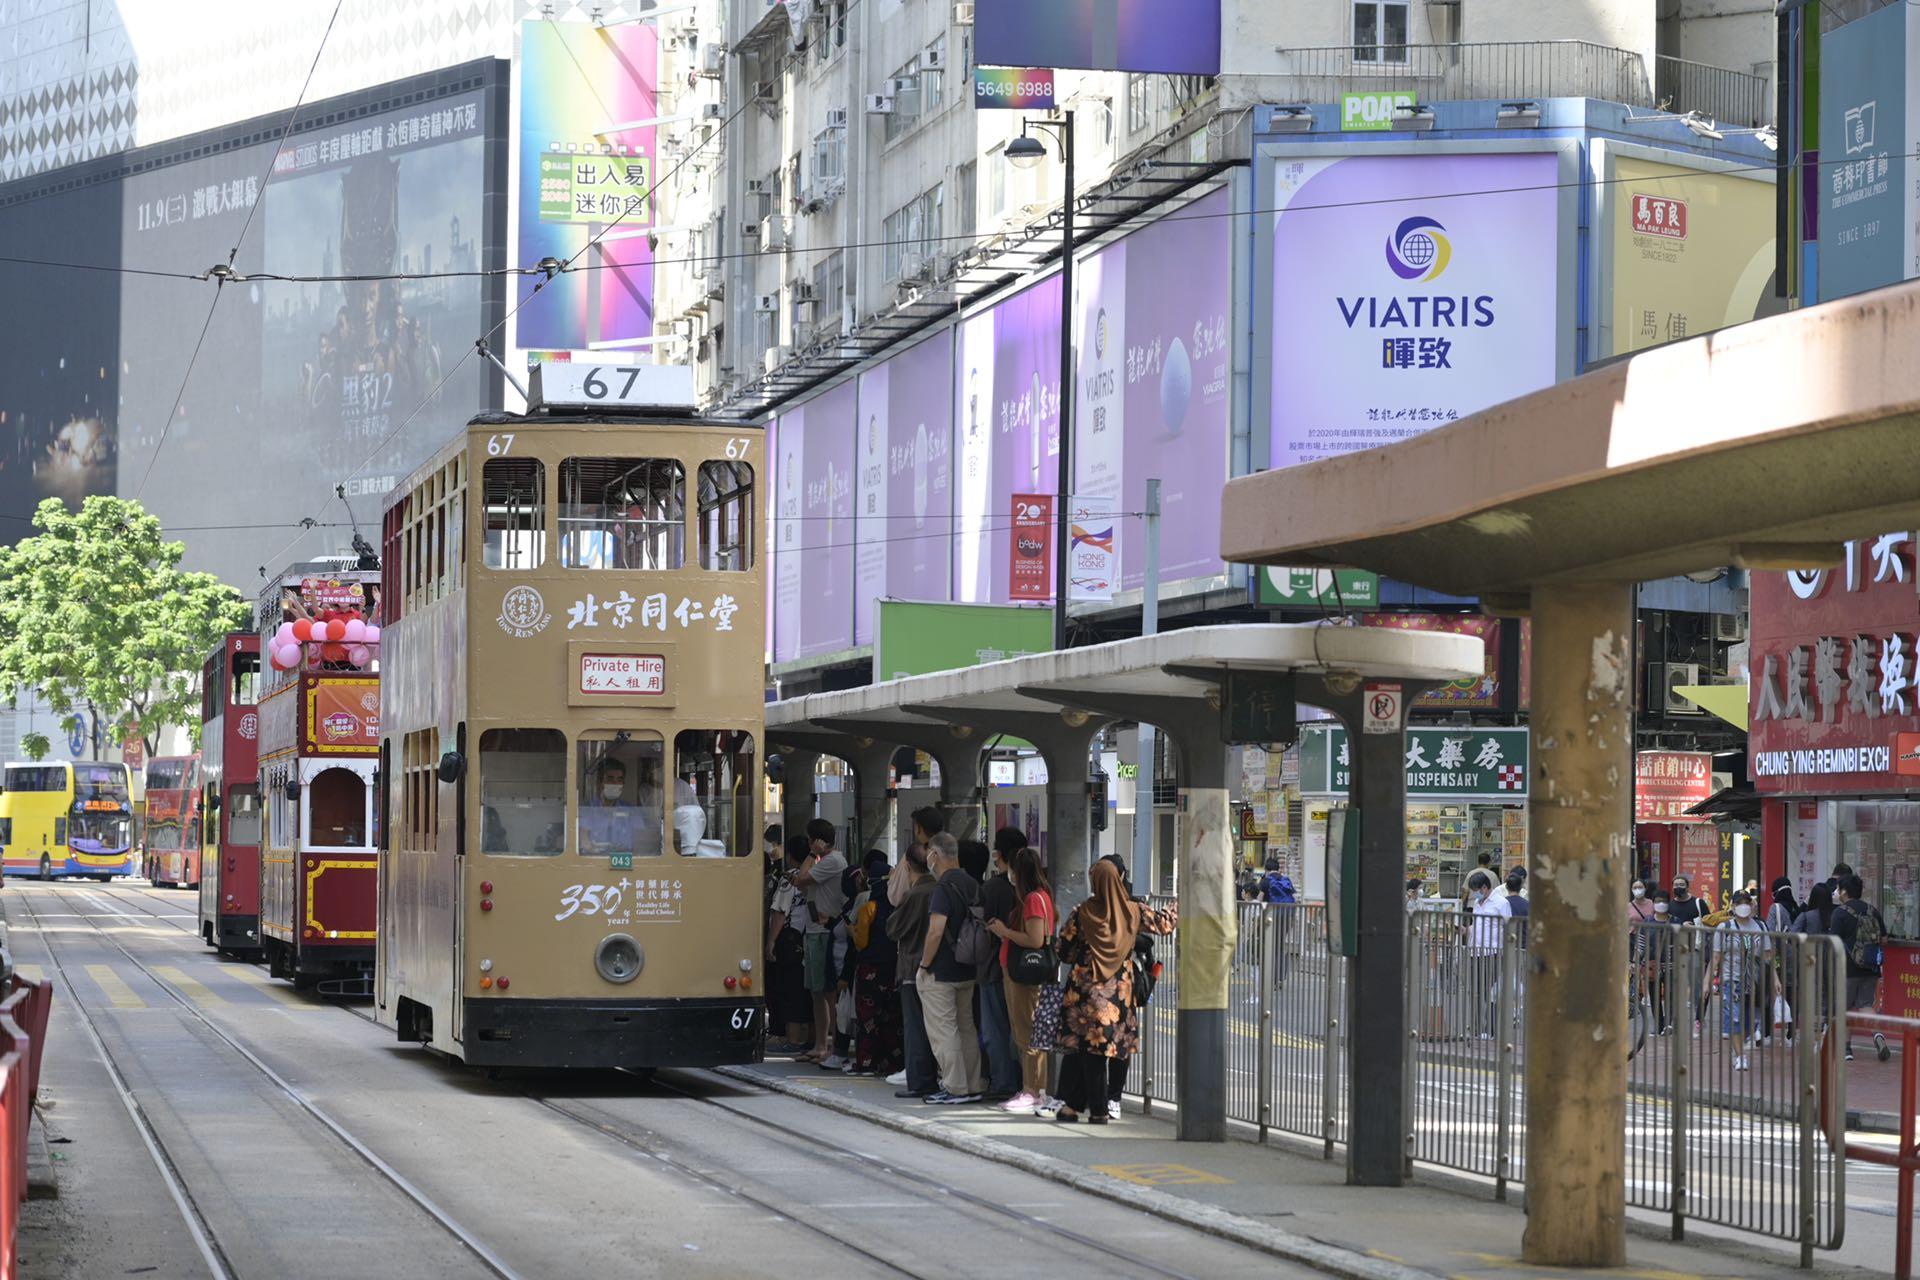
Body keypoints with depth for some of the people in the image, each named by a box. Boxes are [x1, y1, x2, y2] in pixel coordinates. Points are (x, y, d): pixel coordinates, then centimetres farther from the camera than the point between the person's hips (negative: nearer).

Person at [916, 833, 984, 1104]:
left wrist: (923, 966, -13)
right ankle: (972, 1086, 17)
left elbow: (936, 932, -23)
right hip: (967, 971, 9)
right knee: (966, 1027, 14)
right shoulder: (972, 885, 9)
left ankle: (955, 1089, -5)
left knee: (943, 1031, -4)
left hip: (940, 972, -9)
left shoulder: (944, 888, -17)